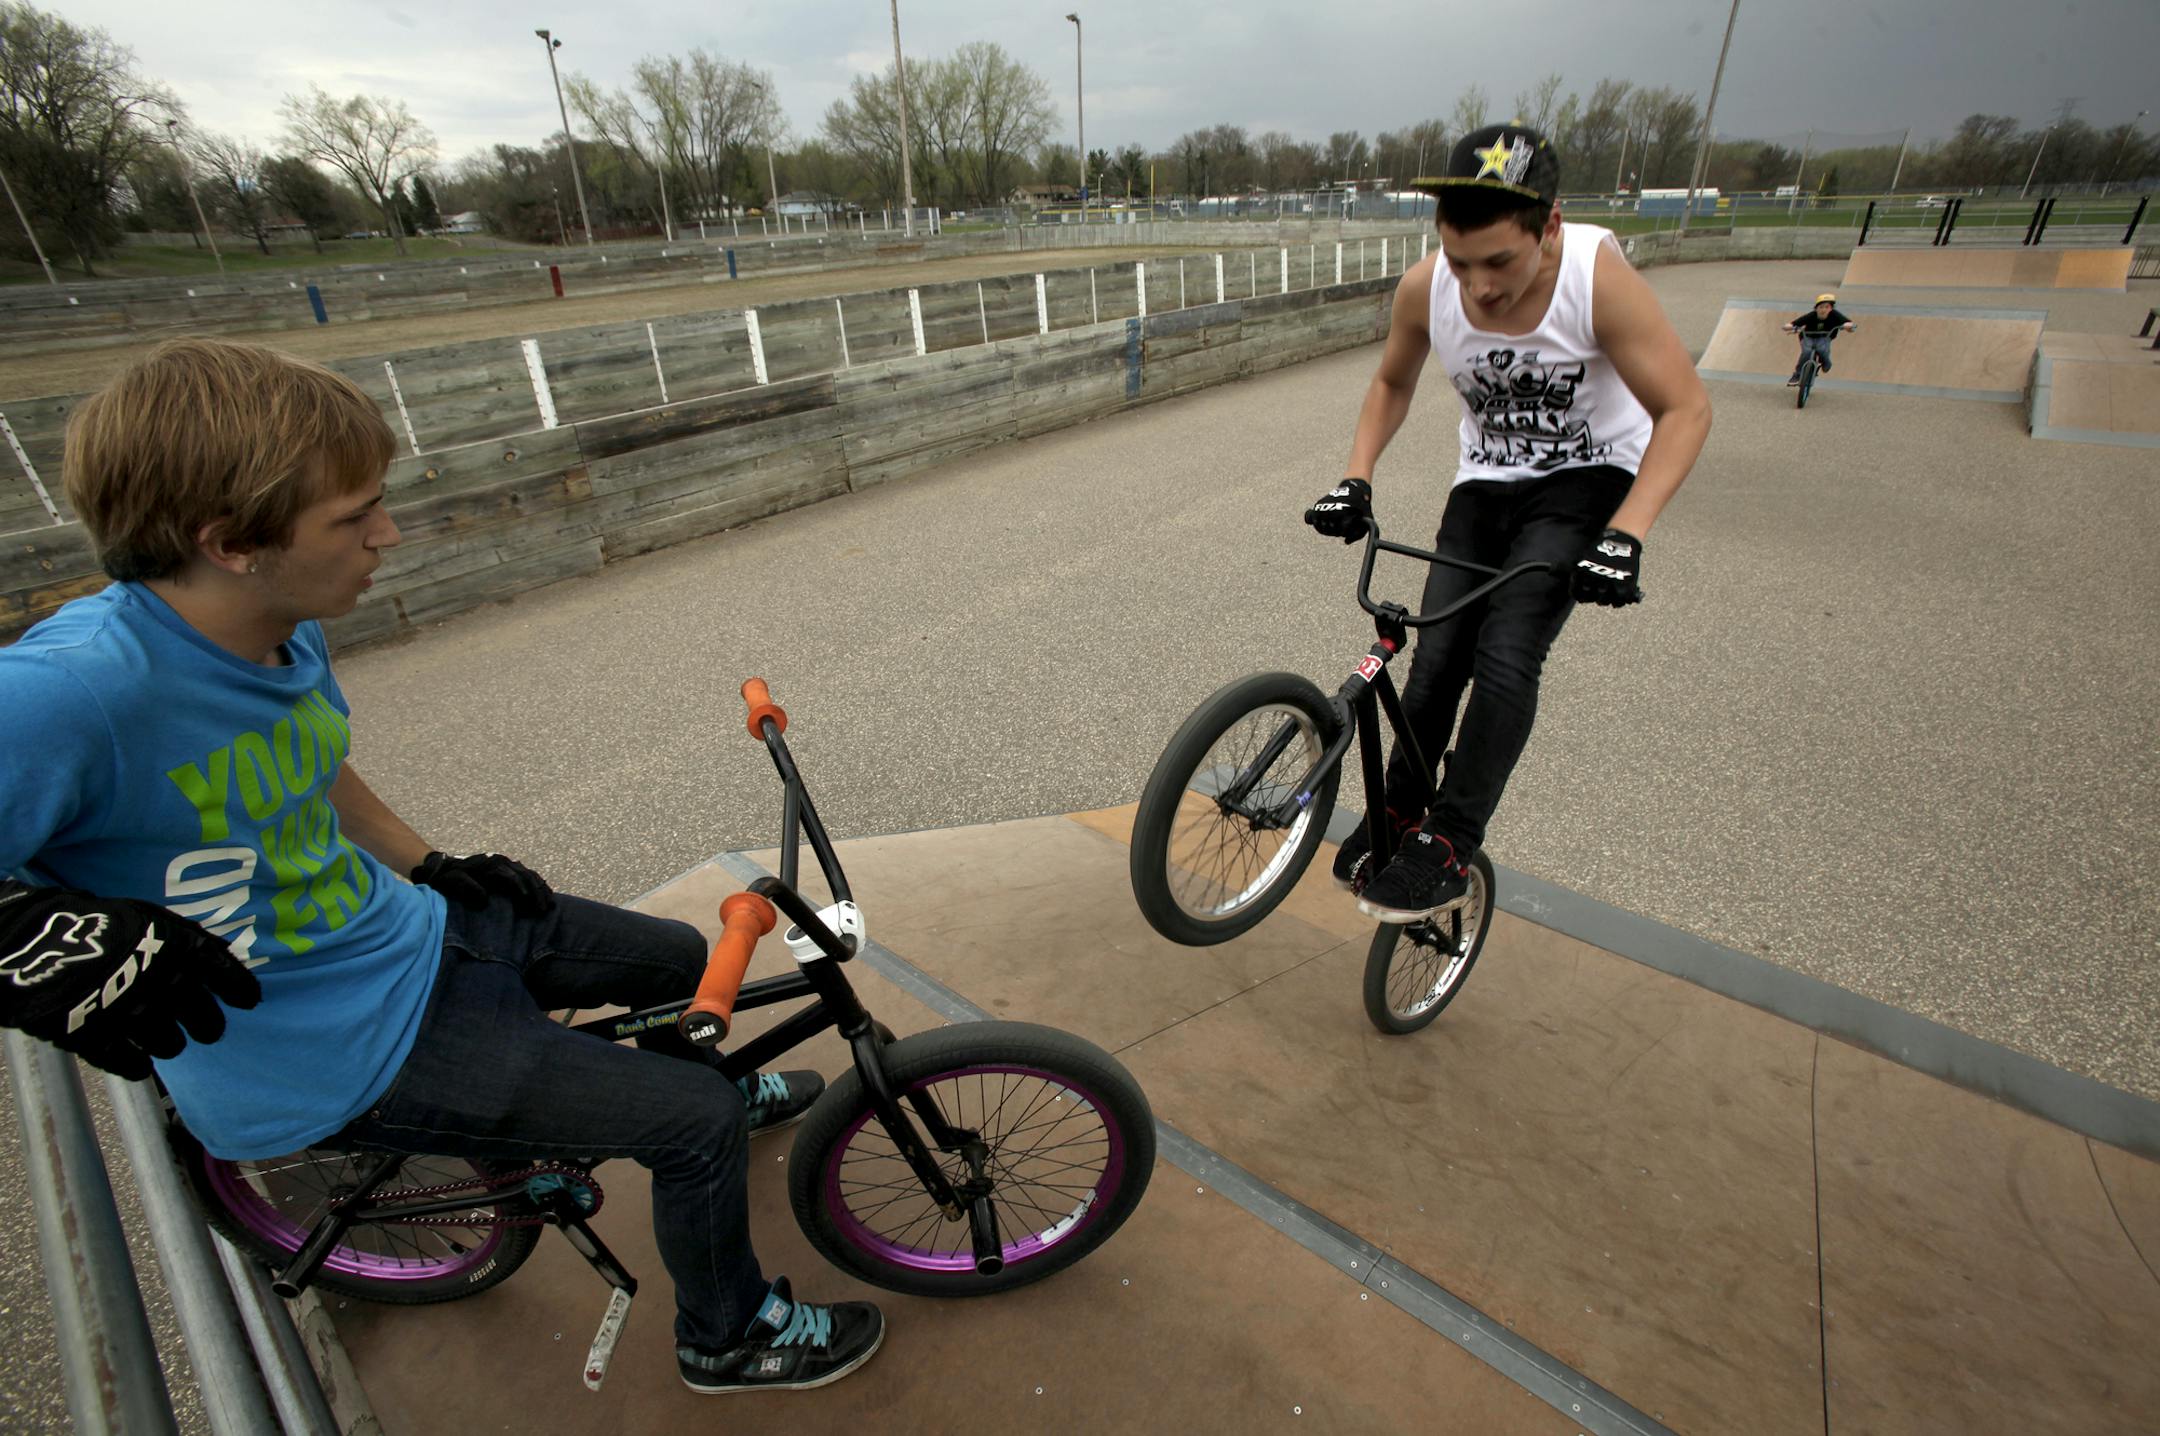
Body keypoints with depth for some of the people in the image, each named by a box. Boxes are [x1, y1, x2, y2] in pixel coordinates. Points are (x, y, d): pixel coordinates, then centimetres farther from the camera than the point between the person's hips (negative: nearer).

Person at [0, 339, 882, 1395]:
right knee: (701, 1125, -8)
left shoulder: (285, 633, -4)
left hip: (409, 934, 8)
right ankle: (728, 1337, 24)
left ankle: (698, 1088, 55)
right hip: (339, 1058, -8)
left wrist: (434, 868, 13)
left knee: (679, 959, 20)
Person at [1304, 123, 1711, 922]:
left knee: (1506, 656, -23)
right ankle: (1397, 807, 17)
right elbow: (1392, 383, 6)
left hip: (1586, 479, -3)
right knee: (1436, 662, -6)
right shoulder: (1426, 288, -15)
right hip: (1485, 486, 4)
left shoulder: (1597, 278, -24)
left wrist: (1625, 534, -30)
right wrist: (1355, 479, -7)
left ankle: (1451, 846, -12)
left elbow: (1685, 409, -18)